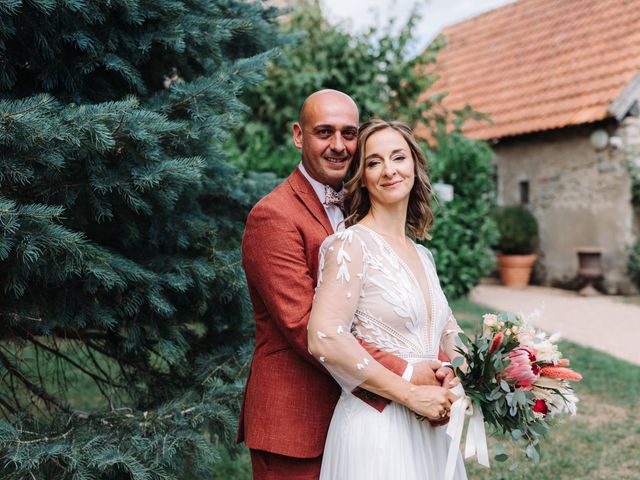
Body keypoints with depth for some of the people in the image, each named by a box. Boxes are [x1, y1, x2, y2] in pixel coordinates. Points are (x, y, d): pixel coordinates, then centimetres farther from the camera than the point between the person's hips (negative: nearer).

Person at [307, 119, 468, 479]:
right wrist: (411, 394, -18)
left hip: (430, 428, 7)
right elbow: (324, 338, -23)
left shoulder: (422, 254, 11)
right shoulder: (351, 243, -12)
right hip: (377, 428, -7)